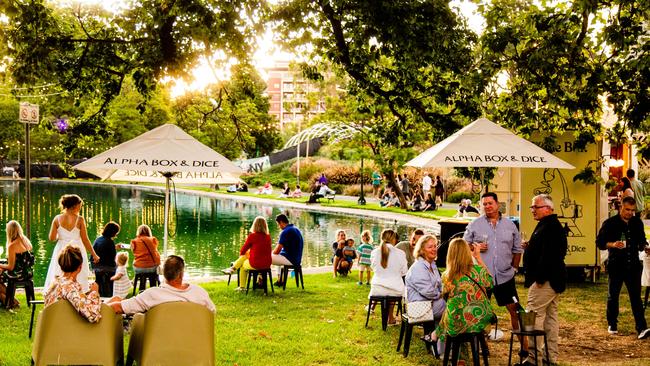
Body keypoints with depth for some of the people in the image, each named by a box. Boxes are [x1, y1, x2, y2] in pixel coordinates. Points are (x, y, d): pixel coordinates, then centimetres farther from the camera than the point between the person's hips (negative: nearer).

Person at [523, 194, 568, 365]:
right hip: (554, 280, 11)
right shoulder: (555, 225, 18)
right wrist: (530, 245, 12)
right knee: (551, 316, 13)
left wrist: (539, 277, -25)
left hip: (544, 280, -11)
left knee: (534, 316, -10)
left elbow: (548, 255, -25)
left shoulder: (549, 227, -17)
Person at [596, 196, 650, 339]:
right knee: (613, 296, 10)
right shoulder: (610, 223, -4)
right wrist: (612, 244, -22)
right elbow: (599, 242, -5)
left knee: (636, 297, -4)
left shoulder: (637, 223, 8)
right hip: (616, 266, -2)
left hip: (633, 266, 2)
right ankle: (612, 325, 25)